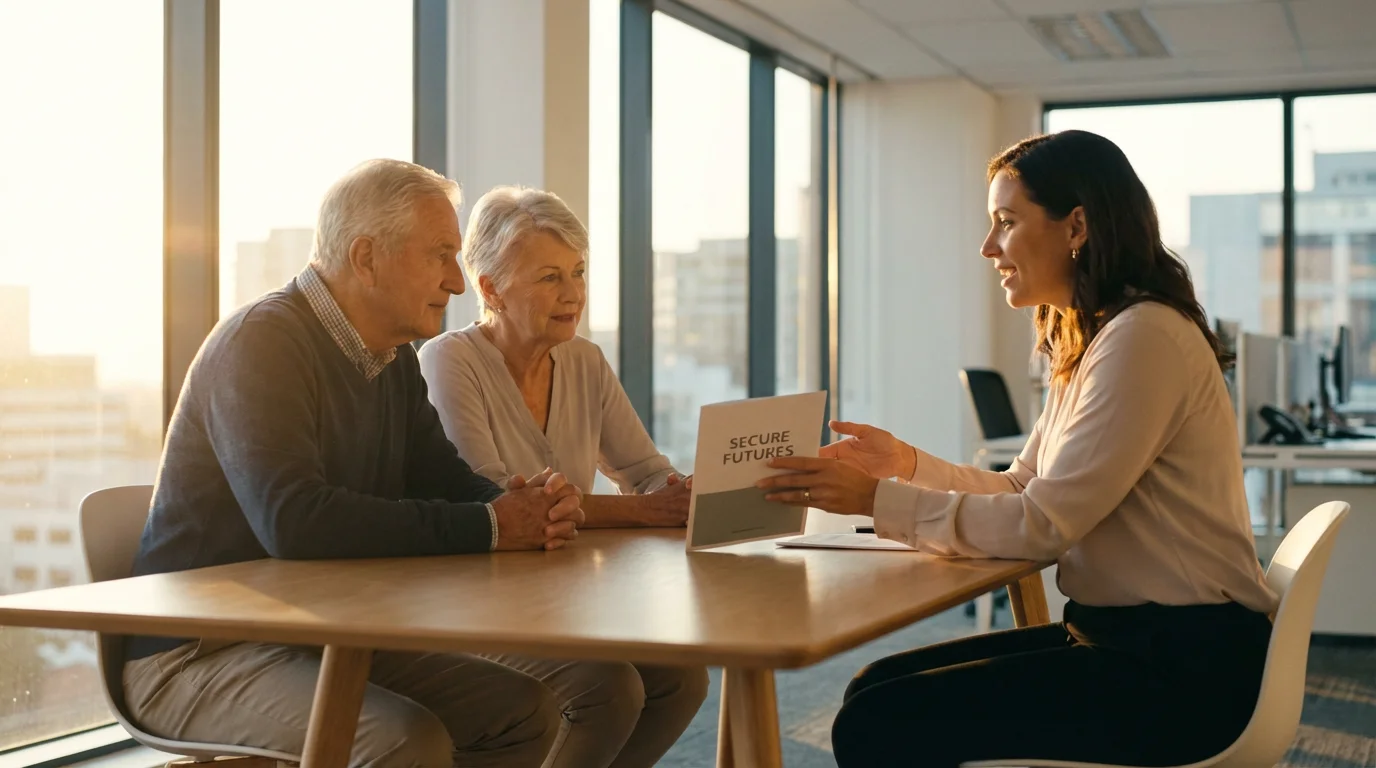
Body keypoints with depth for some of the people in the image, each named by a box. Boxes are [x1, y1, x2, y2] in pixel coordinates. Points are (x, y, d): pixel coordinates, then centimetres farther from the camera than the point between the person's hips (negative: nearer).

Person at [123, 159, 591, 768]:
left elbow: (446, 481, 13)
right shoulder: (263, 342, -18)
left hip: (325, 640, 9)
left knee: (526, 712, -2)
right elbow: (293, 523, -31)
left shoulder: (394, 361, 12)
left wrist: (530, 506, -13)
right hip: (196, 654, -9)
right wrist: (488, 526, -26)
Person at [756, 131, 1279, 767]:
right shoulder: (1090, 342, 15)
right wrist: (909, 465, 4)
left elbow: (1042, 524, -20)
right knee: (876, 688, 4)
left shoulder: (1144, 337, -17)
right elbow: (1022, 489, 17)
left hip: (1184, 666, -9)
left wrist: (880, 499, -15)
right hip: (1120, 635, 9)